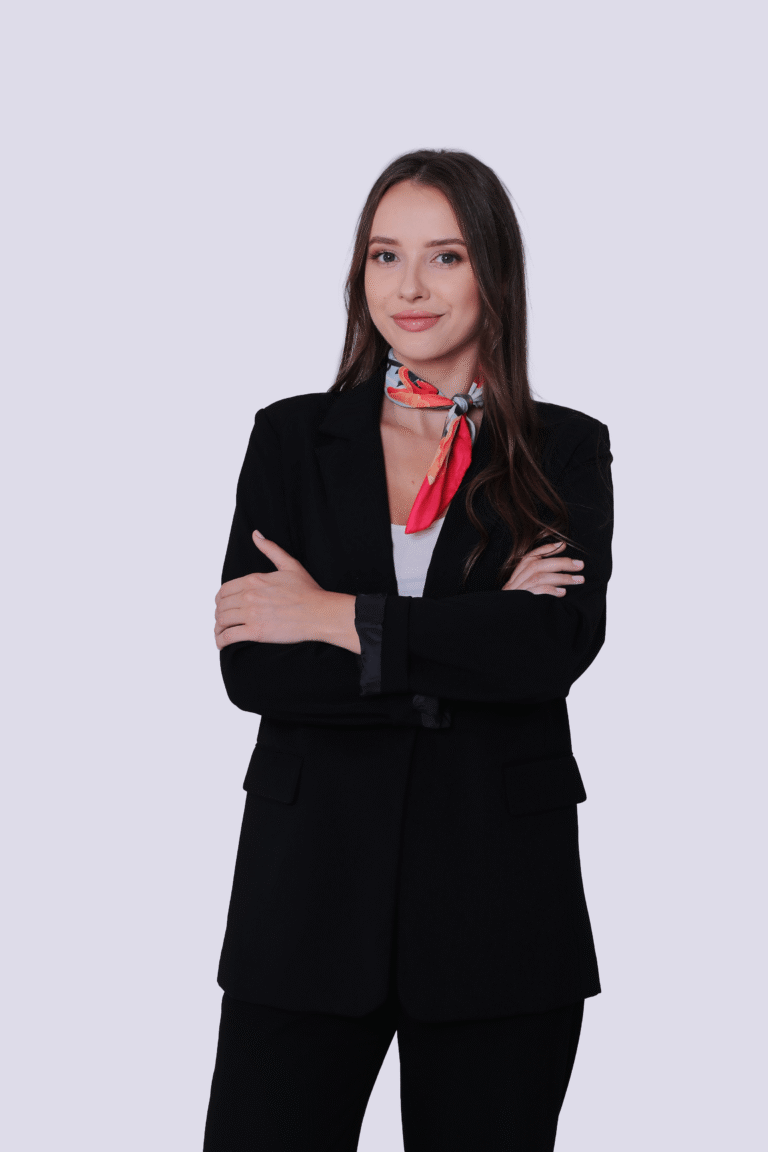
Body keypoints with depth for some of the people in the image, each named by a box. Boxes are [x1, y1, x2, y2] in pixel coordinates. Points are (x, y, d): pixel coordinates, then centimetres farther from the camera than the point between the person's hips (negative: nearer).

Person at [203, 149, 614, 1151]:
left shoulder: (566, 453, 4)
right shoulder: (293, 438, 7)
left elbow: (561, 642, -14)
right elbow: (249, 667, -5)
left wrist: (339, 617, -11)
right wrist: (467, 650, -13)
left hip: (500, 894, 0)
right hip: (310, 881, 1)